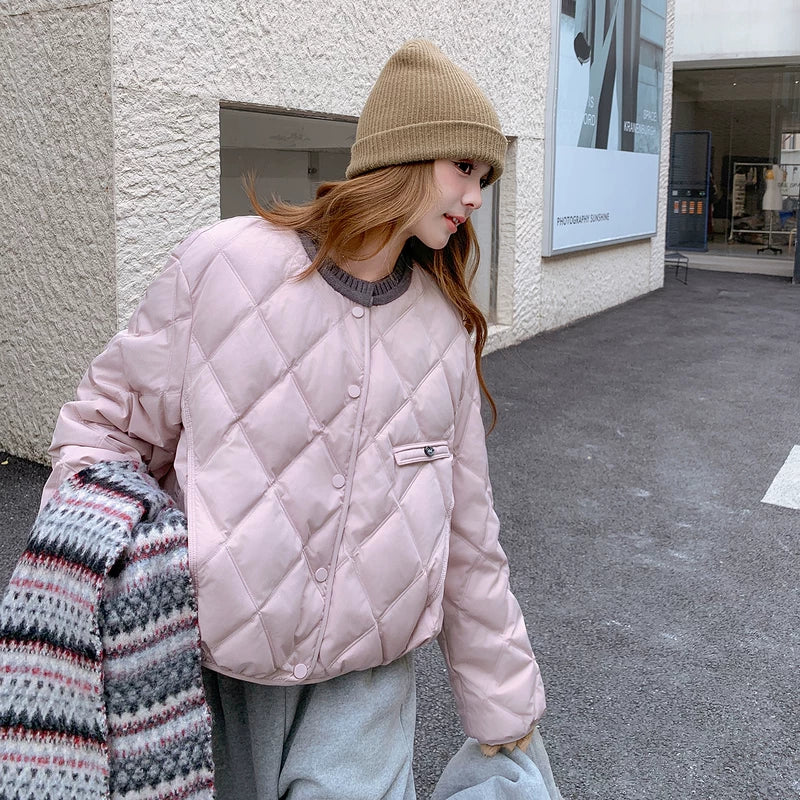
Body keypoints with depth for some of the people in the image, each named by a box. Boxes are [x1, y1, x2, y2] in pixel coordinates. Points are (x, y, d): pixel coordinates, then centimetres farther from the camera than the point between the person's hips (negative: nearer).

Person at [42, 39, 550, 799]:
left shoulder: (446, 326, -1)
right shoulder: (221, 264, -12)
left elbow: (468, 532, 5)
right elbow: (108, 423, 0)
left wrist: (503, 708, 11)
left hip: (366, 677, 2)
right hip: (217, 662, -2)